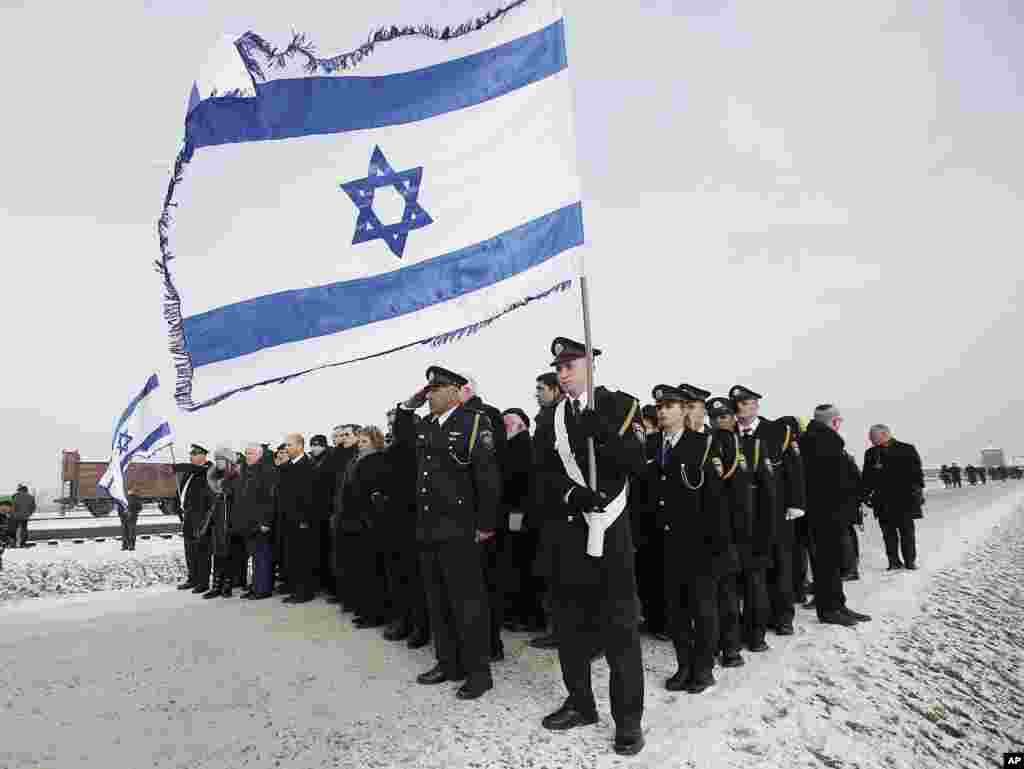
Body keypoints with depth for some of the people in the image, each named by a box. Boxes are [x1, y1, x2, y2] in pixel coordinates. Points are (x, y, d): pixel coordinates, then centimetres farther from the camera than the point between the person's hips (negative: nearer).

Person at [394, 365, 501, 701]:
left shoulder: (474, 423, -10)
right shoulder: (424, 427, 11)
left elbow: (489, 477, -13)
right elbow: (400, 437, 32)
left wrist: (486, 524, -13)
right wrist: (407, 406, 14)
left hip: (458, 531, -7)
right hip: (428, 529, 8)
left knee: (467, 602, 0)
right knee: (438, 603, 16)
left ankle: (478, 671, 12)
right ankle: (448, 663, 29)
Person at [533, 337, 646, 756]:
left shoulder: (619, 405, 0)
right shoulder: (551, 417, 9)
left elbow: (636, 463, -8)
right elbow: (544, 473, 2)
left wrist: (604, 434, -24)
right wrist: (570, 492, -17)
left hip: (608, 529, -4)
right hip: (564, 531, 4)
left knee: (619, 626, 1)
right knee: (569, 621, 14)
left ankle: (628, 718, 13)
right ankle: (581, 703, 30)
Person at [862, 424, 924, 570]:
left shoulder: (907, 450, 2)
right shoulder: (871, 454, 10)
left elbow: (916, 471, 1)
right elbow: (867, 479, 13)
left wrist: (917, 489, -7)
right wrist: (867, 494, 7)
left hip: (904, 498, -2)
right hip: (883, 501, 3)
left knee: (907, 530, 1)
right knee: (888, 532, 3)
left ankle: (910, 560, 11)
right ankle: (894, 561, 10)